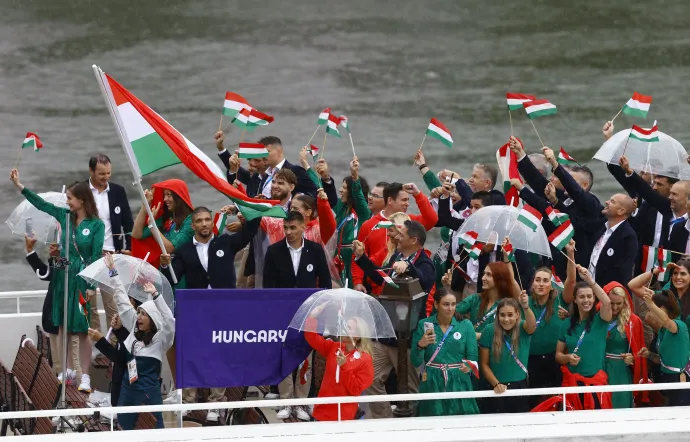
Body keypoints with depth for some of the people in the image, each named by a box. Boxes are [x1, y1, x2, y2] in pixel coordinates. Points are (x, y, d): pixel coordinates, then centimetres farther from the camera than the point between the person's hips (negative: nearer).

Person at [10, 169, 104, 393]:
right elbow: (41, 204, 10)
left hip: (81, 281, -5)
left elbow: (96, 256, -10)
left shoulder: (96, 225, -9)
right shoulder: (65, 216, 4)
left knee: (82, 330, -4)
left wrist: (92, 286, -14)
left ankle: (85, 377, 0)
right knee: (63, 326, 8)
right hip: (62, 277, 5)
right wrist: (19, 185, 9)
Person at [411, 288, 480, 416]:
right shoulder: (424, 325, 2)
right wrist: (420, 345, -18)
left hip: (459, 384, 0)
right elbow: (415, 362, 1)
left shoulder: (465, 325, 4)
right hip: (432, 386, 0)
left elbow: (473, 358, 2)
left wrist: (469, 366, -20)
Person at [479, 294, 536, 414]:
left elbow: (532, 324, -32)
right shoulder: (489, 331, -6)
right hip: (497, 390, 0)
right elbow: (484, 364, -2)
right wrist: (496, 384, -15)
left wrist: (526, 307, -52)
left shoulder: (523, 329, -7)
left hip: (520, 387, 0)